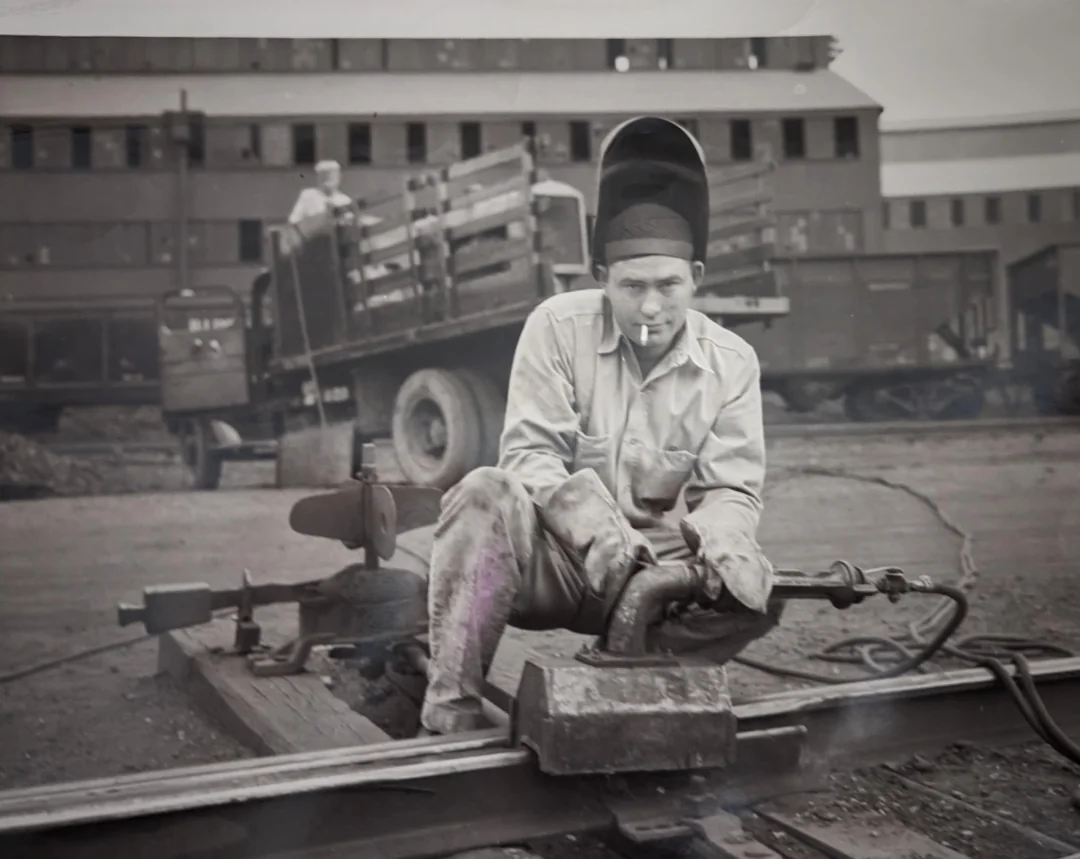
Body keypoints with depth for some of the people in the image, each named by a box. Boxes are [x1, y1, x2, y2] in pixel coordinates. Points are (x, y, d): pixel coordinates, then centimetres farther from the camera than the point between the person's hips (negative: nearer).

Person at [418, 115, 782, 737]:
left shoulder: (732, 362, -1)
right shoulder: (557, 325, -8)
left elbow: (732, 489, -2)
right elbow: (528, 453, -13)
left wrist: (721, 539, -28)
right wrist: (592, 525, -32)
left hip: (657, 565, 2)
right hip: (553, 556, -2)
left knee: (752, 589, -25)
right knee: (486, 494, -33)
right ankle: (451, 712, -32)